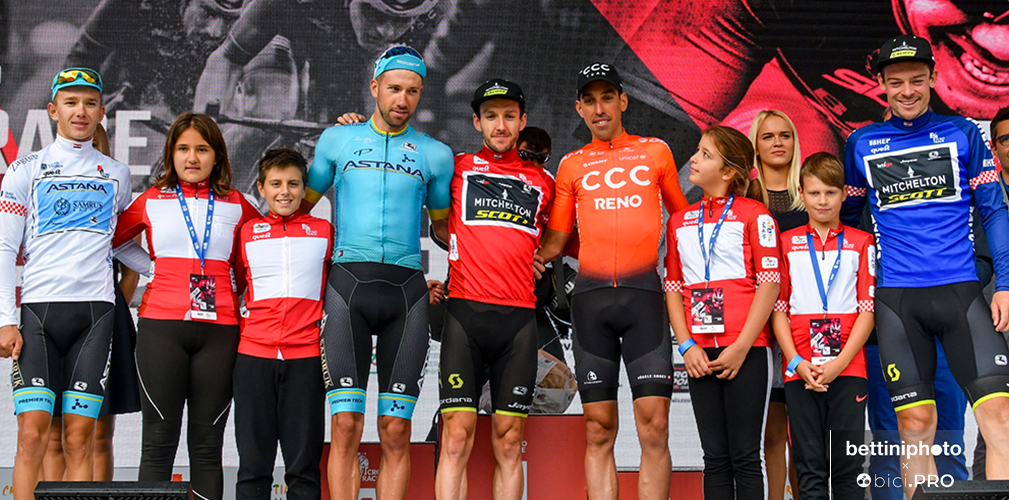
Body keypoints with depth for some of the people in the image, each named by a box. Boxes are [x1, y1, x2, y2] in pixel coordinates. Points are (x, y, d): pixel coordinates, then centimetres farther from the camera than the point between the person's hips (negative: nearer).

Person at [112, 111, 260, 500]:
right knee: (159, 440, -3)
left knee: (207, 444, 3)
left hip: (218, 329, 1)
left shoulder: (236, 206, 11)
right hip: (161, 326, -1)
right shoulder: (151, 201, 10)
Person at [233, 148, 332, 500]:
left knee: (304, 464, 0)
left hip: (305, 356, -1)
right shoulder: (246, 232, 12)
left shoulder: (323, 231, 11)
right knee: (253, 462, 2)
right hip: (254, 353, 1)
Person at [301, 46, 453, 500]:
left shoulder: (435, 155, 14)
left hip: (407, 291, 1)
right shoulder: (338, 140, 14)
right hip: (348, 284, -1)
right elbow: (301, 205, 25)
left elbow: (443, 226, 24)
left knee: (396, 431, -1)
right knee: (346, 425, -9)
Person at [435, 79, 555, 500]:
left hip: (519, 317, 2)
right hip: (465, 311, -2)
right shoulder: (456, 169, 11)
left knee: (509, 442, 2)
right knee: (457, 436, -8)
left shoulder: (541, 181, 18)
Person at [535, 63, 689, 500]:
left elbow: (683, 215, 22)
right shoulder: (572, 165, 15)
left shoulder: (655, 152, 13)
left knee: (654, 426, -8)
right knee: (598, 430, 0)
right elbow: (555, 239, 15)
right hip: (591, 295, 1)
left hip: (644, 292, -1)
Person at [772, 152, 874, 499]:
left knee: (848, 464, 1)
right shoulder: (787, 243, 10)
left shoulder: (861, 243, 8)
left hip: (848, 369, 0)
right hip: (800, 371, 0)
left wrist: (839, 363, -10)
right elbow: (778, 309, 6)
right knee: (809, 465, 1)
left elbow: (868, 310, 2)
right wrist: (797, 362, -7)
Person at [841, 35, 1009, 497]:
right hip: (896, 300, 1)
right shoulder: (861, 144, 10)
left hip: (961, 291, -1)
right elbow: (846, 216, 20)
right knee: (915, 422, 1)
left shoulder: (962, 133, 8)